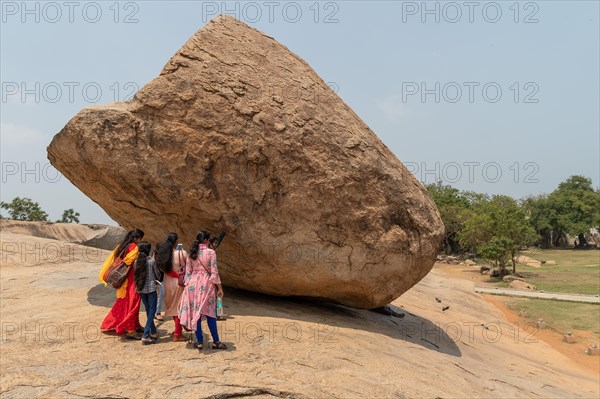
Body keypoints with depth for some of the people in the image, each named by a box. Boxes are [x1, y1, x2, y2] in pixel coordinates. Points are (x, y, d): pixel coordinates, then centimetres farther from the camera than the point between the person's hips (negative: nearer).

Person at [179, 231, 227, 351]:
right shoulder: (211, 252, -8)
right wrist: (219, 287, -1)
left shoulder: (191, 253, 4)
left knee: (195, 312, 8)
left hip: (193, 284, 4)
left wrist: (187, 285, 14)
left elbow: (188, 272, 6)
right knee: (210, 313, 4)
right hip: (206, 284, -3)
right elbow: (214, 272, -8)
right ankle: (216, 342, 9)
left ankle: (199, 342, 12)